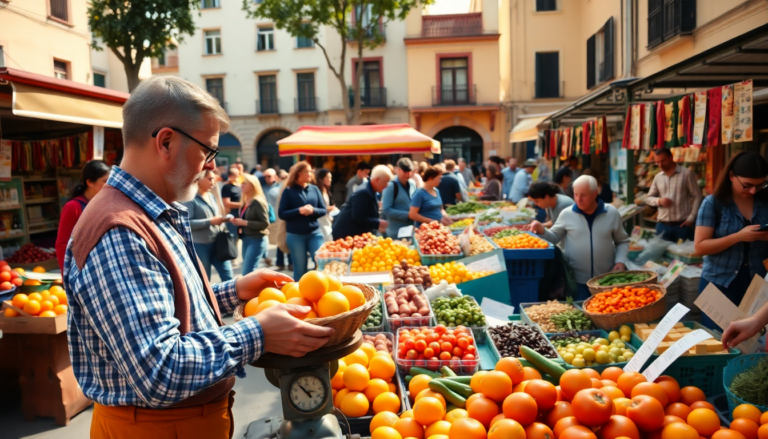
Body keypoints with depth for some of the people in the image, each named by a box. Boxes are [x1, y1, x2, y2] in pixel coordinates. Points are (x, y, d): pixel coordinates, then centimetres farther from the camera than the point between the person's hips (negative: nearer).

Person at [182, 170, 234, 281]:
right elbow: (187, 223, -21)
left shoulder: (212, 196, 12)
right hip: (200, 245, -6)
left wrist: (222, 219, 1)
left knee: (228, 277, 5)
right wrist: (210, 222, -22)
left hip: (217, 243, 6)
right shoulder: (191, 198, -11)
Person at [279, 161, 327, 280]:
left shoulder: (314, 189, 6)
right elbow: (281, 213, -6)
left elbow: (324, 210, 6)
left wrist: (313, 210, -15)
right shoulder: (288, 191, -3)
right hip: (295, 235, -2)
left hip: (315, 233, 3)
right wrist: (299, 211, -19)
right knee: (300, 269, 5)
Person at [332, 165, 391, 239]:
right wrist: (378, 223, -19)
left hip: (356, 234, 10)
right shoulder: (363, 192, -22)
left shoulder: (370, 191, 9)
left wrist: (376, 225, 5)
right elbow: (357, 217, -27)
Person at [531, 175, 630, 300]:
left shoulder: (612, 213, 0)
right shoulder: (567, 214, -2)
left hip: (607, 280, 1)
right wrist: (541, 230, -12)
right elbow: (554, 237, 8)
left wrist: (621, 261, -4)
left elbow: (622, 241, 10)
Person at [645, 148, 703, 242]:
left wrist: (691, 218, -10)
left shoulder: (686, 174, -2)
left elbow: (697, 196, -2)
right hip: (663, 225, 3)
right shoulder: (657, 177, 10)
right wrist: (659, 201, -9)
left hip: (682, 224, -3)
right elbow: (648, 198, 13)